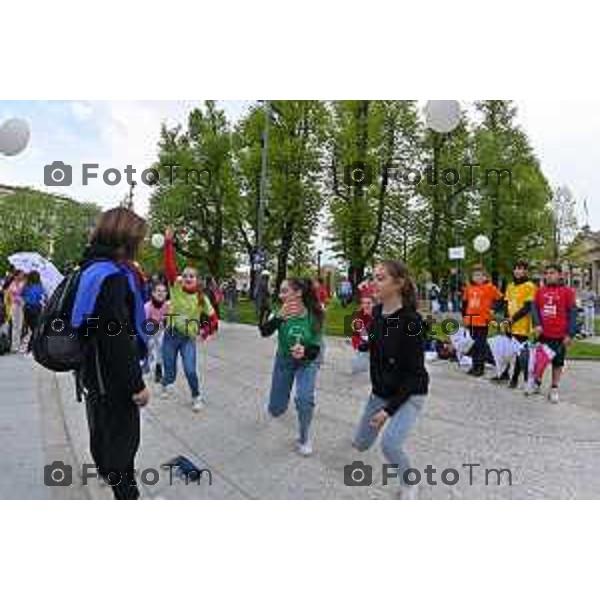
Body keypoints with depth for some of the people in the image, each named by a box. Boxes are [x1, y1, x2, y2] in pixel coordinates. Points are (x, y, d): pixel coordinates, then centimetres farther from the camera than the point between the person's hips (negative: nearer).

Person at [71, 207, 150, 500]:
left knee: (102, 424, 27)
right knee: (123, 434, 4)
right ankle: (126, 493, 18)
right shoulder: (112, 277, -25)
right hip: (114, 376, -10)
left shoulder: (93, 269, 6)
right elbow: (118, 337, -28)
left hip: (96, 370, 10)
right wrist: (136, 384, -22)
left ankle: (107, 470, 49)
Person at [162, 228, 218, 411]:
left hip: (188, 338, 0)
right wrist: (168, 243, -26)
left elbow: (213, 317, 4)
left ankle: (197, 396, 20)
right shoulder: (176, 288, -8)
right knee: (170, 371, 12)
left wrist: (206, 332, -5)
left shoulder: (202, 298, -6)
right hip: (171, 335, 1)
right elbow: (169, 265, -19)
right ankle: (166, 384, 48)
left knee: (190, 371, -7)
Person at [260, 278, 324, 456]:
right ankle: (276, 402, 50)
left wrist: (305, 351, -37)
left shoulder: (314, 315, -22)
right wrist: (279, 317, -52)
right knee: (276, 410, 9)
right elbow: (264, 332, -35)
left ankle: (304, 439, 2)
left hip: (307, 363, -1)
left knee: (305, 399, -26)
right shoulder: (281, 312, -20)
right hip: (284, 361, 2)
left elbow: (316, 348, -15)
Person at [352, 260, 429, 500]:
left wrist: (390, 409, -23)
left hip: (409, 394, -6)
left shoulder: (411, 321, -26)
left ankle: (408, 486, 7)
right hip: (380, 391, 6)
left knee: (389, 444, -25)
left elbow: (414, 372, -23)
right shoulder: (377, 312, -6)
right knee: (360, 444, 14)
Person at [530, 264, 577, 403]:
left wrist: (570, 334, -8)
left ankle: (554, 389, 18)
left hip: (560, 335, -2)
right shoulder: (540, 291, 6)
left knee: (557, 362, 7)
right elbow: (535, 308, 6)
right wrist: (537, 324, -11)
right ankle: (537, 384, 26)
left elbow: (572, 313, -3)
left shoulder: (567, 291, -2)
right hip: (542, 333, 2)